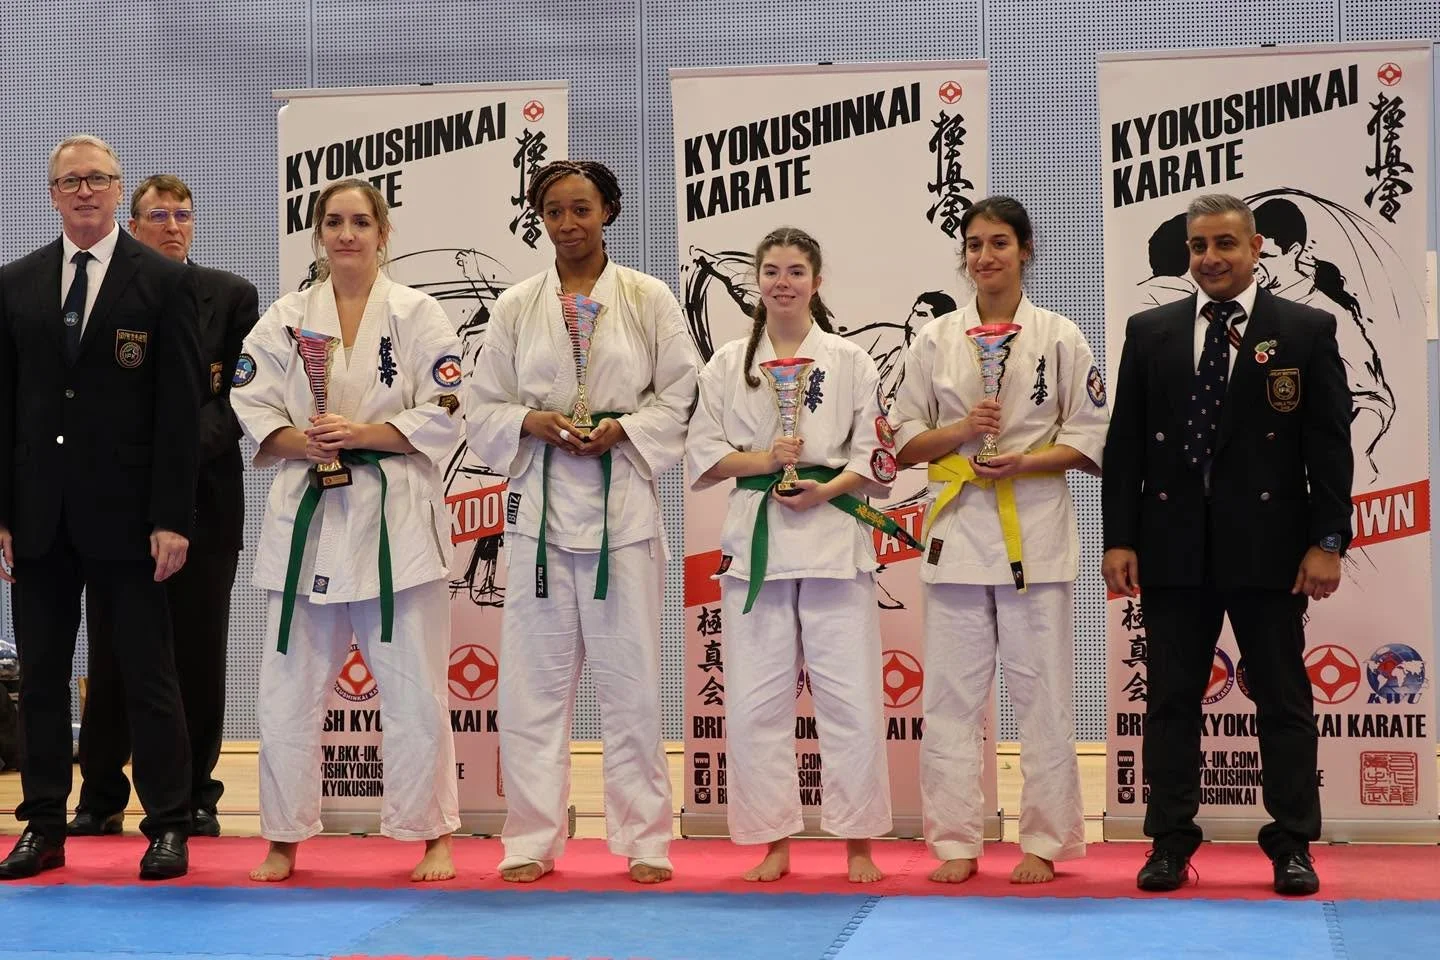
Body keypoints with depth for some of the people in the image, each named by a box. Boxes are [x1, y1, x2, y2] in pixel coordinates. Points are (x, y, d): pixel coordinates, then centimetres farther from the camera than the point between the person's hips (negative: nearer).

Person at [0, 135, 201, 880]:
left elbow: (180, 408, -5)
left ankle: (168, 826, 10)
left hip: (125, 514, -3)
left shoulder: (164, 282, -1)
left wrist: (171, 519, -11)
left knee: (147, 675, 2)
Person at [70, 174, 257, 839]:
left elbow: (244, 395, 1)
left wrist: (189, 442, -13)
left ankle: (195, 797, 13)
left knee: (197, 653, 4)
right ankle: (101, 800, 13)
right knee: (111, 653, 4)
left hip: (203, 495, 0)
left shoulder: (231, 296, 6)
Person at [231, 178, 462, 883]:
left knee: (415, 688, -1)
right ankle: (284, 840, 17)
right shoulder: (285, 319, 9)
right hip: (306, 512, 2)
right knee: (288, 688, 4)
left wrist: (361, 435, -14)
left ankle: (432, 836, 14)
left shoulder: (417, 315, 2)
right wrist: (304, 442, -13)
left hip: (396, 514, -2)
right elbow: (252, 410, 6)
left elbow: (445, 417, -3)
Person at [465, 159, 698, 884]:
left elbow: (681, 396, 3)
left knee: (630, 675, 1)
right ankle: (531, 841, 12)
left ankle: (645, 840, 11)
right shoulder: (516, 306, 8)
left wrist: (623, 428, -12)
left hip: (622, 502, -1)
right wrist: (530, 423, -9)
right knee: (534, 676, 3)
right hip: (539, 499, 2)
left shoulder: (649, 299, 4)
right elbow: (481, 408, 9)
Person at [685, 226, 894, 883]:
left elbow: (876, 454, 4)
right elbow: (701, 454, 7)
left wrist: (828, 488, -12)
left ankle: (858, 844, 9)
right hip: (755, 539, 1)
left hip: (834, 535, -1)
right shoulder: (728, 364, 9)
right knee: (755, 699, 2)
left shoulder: (849, 360, 6)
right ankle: (773, 843, 14)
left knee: (850, 694, -3)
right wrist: (762, 459, -9)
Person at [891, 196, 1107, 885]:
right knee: (952, 692, 3)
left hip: (1035, 529, -2)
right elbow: (905, 439, 8)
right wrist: (960, 430, -10)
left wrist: (1023, 461, -13)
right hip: (957, 528, 2)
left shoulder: (1060, 338, 2)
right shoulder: (936, 341, 7)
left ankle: (1043, 842, 10)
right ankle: (956, 841, 13)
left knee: (1041, 692, 0)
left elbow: (1089, 441, 2)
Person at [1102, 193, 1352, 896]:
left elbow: (1330, 445, -1)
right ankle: (1170, 843, 14)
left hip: (1269, 546, -2)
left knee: (1283, 700, 5)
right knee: (1171, 700, 6)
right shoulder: (1149, 332, 8)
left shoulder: (1306, 331, 2)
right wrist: (1119, 538, -1)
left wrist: (1327, 541, -7)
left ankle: (1292, 846, 14)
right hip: (1173, 543, 2)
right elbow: (1123, 444, 6)